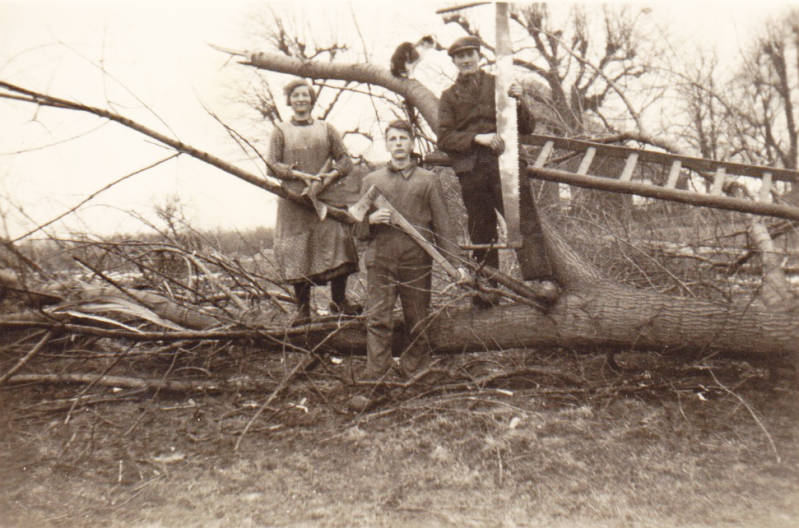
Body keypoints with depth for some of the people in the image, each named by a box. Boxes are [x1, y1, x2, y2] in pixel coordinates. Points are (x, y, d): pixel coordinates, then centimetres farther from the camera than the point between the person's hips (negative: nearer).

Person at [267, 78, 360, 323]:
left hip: (328, 196, 1)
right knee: (297, 251, -4)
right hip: (294, 200, -1)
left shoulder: (326, 129, 17)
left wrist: (331, 175, -9)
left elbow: (345, 160, 12)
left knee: (337, 241, -9)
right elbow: (272, 166, 2)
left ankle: (339, 301, 5)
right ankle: (302, 308, 5)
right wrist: (303, 176, -13)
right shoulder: (281, 131, 13)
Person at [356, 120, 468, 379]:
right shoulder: (371, 180, 15)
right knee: (377, 320, -7)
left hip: (417, 261, -1)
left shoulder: (428, 180, 11)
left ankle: (412, 375, 20)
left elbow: (443, 224, 6)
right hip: (380, 261, 1)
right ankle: (375, 379, -3)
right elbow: (358, 230, 16)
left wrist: (456, 263, -3)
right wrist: (371, 220, -7)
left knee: (416, 322, 5)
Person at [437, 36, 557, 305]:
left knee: (525, 222, -14)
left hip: (504, 163, -1)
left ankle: (541, 280, -19)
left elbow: (528, 128, 13)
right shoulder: (450, 96, 17)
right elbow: (444, 138, 3)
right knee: (481, 232, 4)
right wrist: (478, 137, -12)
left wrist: (517, 103, -7)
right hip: (471, 170, 1)